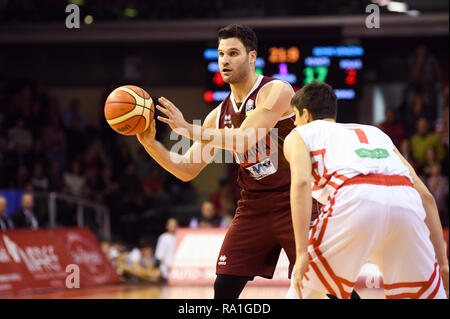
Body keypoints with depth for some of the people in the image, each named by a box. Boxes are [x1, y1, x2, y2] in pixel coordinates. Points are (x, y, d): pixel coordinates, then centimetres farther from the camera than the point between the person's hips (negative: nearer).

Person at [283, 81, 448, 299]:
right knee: (428, 294, 19)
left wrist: (302, 252, -3)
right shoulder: (375, 132, 39)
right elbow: (426, 196, 29)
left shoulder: (299, 135, 27)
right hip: (406, 203, 4)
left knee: (304, 290, 16)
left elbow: (301, 182, 3)